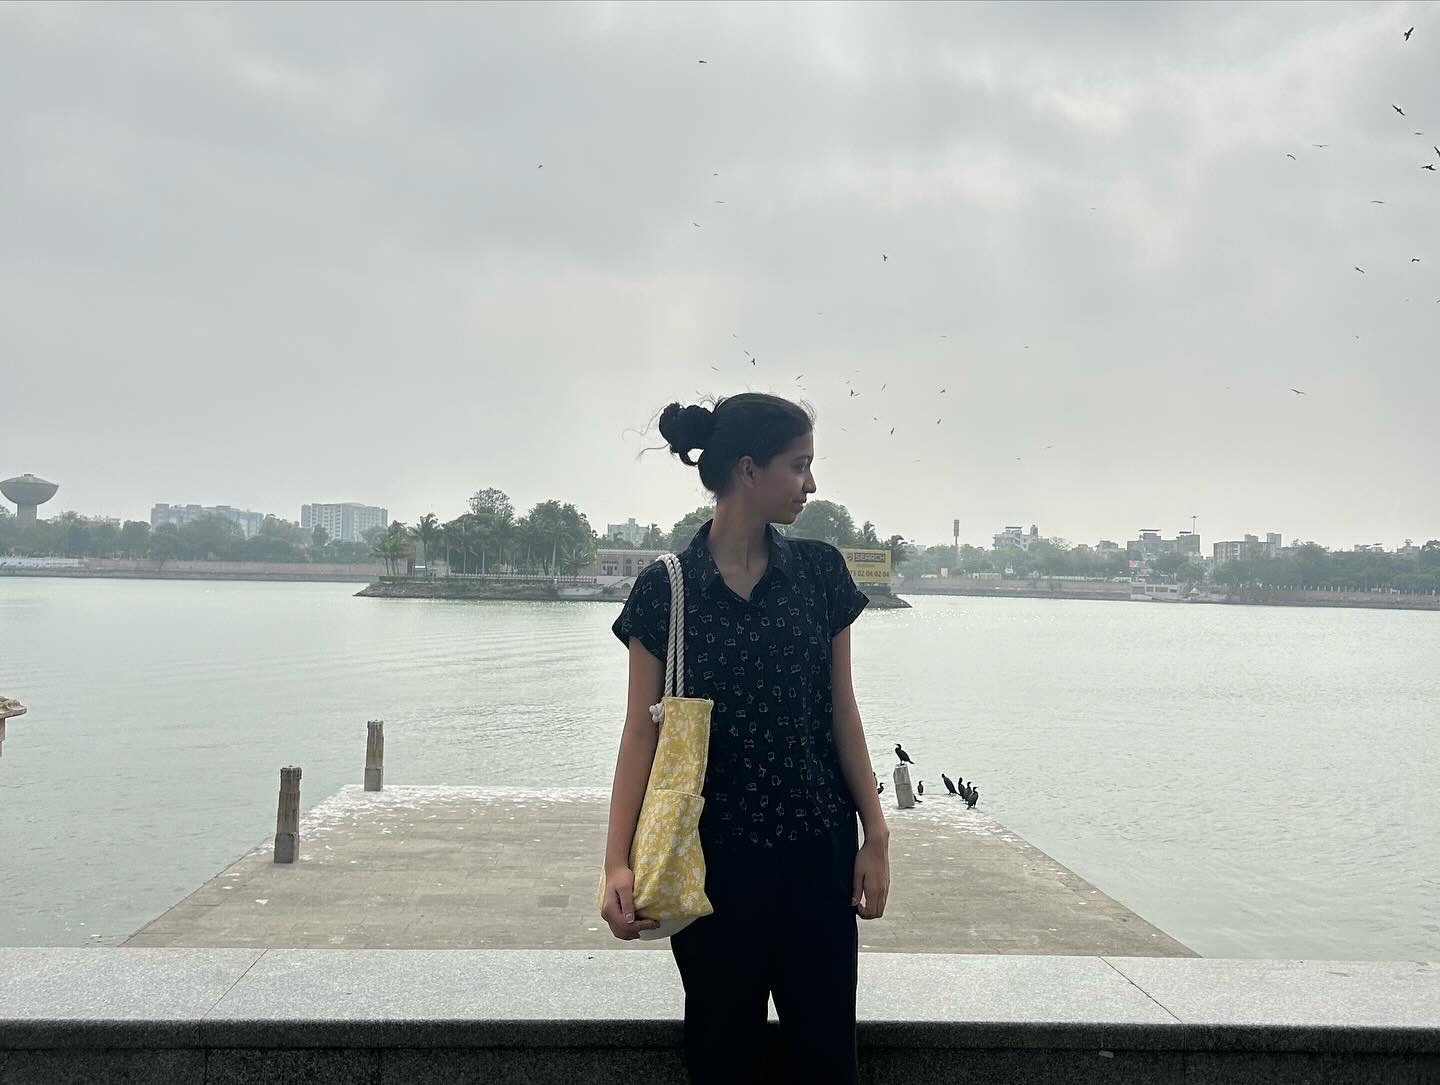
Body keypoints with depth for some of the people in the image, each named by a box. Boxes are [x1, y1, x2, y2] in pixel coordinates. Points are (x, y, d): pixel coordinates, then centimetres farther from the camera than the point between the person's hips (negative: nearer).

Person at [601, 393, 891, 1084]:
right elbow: (642, 730, -6)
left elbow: (841, 708, 4)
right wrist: (618, 862, -14)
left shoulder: (821, 572, 1)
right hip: (715, 856, -2)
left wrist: (875, 834, 2)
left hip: (818, 850, 2)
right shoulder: (665, 590, -6)